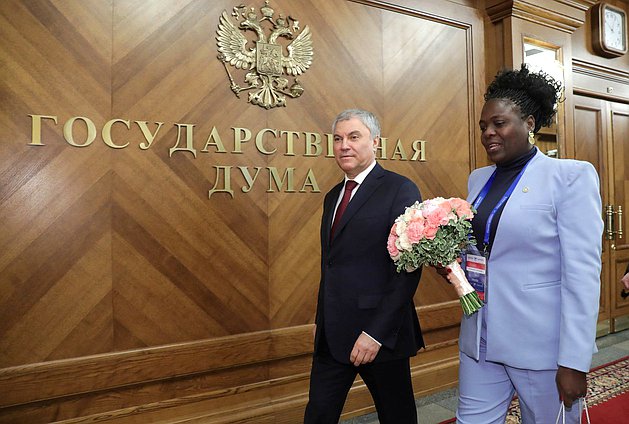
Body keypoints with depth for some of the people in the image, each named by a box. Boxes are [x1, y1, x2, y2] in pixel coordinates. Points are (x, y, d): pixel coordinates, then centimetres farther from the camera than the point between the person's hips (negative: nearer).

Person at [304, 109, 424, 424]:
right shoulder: (333, 196, 13)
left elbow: (409, 268, -17)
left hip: (380, 333, -6)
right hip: (331, 336, 6)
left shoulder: (400, 190, -10)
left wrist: (377, 332, -20)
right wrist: (320, 318, 15)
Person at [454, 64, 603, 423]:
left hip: (542, 346, -5)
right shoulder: (478, 179, 9)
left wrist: (574, 362, -16)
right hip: (480, 341, 5)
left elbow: (582, 274, -13)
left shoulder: (571, 176, -9)